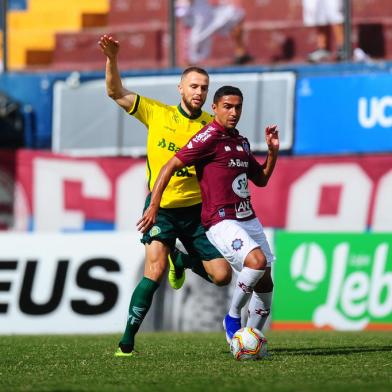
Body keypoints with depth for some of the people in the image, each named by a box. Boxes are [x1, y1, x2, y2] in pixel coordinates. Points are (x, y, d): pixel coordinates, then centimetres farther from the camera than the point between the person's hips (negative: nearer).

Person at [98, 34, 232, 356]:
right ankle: (127, 340, -11)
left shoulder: (212, 125, 1)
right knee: (155, 270, -21)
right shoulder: (157, 113, -1)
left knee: (222, 276, 0)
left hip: (196, 209, 2)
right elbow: (116, 93, -1)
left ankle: (181, 262, 34)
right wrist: (112, 58, -14)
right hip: (161, 207, -2)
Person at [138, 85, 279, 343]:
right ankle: (233, 317, -9)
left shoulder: (241, 142, 16)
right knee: (257, 260, -28)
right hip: (221, 222, -8)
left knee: (265, 281, 5)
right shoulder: (209, 137, -9)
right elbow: (171, 166, -11)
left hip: (248, 218, 8)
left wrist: (273, 151, 11)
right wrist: (153, 207, -15)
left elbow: (261, 179, 27)